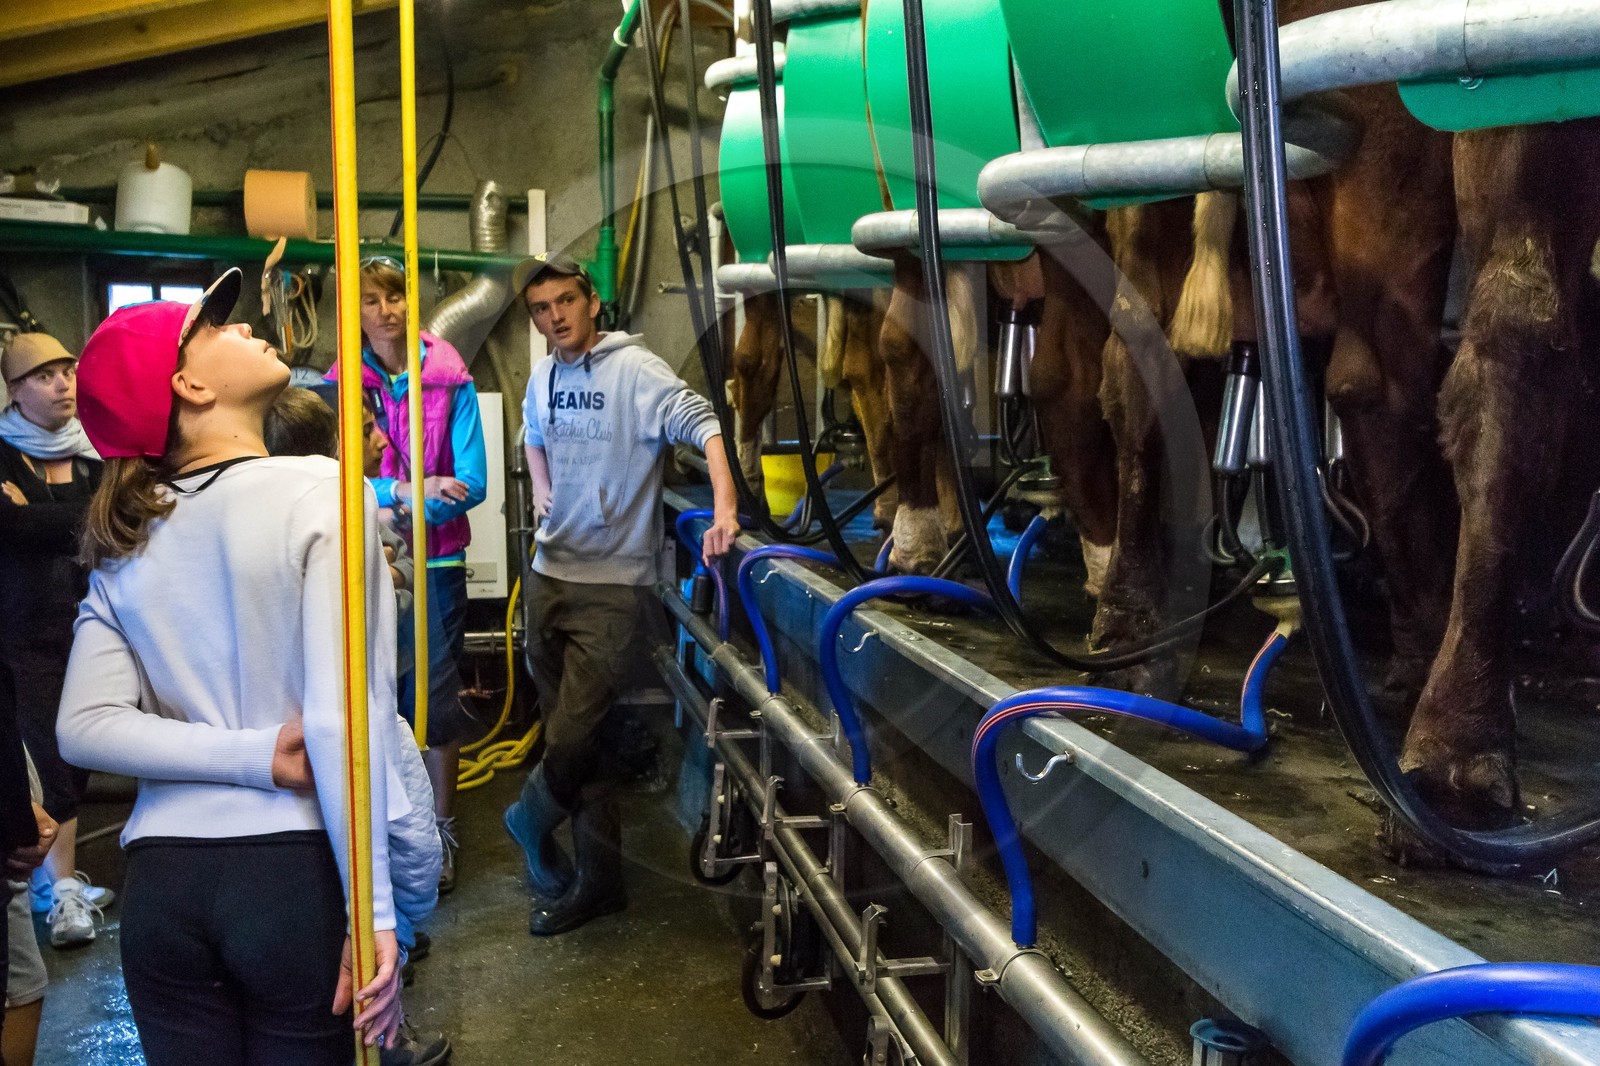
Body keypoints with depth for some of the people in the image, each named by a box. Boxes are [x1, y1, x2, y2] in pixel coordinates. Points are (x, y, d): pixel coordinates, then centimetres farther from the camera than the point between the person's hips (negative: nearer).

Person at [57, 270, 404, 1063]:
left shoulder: (126, 538, 7)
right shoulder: (321, 492, -10)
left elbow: (84, 727, -3)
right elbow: (339, 720, -17)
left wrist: (258, 756, -6)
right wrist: (374, 915, -14)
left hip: (160, 881, 5)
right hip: (295, 871, -4)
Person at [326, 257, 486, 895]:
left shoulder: (451, 381, -3)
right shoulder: (341, 386, 0)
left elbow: (472, 483, -9)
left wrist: (397, 510, -20)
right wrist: (411, 489, -24)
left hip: (436, 561, -1)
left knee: (437, 700, 3)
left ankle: (440, 830, 20)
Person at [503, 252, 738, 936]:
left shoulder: (633, 369, -11)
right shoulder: (542, 375, 11)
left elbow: (699, 422, -22)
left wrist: (725, 509, -36)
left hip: (611, 583, -7)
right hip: (550, 572, 7)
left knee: (571, 738, -8)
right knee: (570, 733, 11)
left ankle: (528, 823, 25)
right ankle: (597, 881, 24)